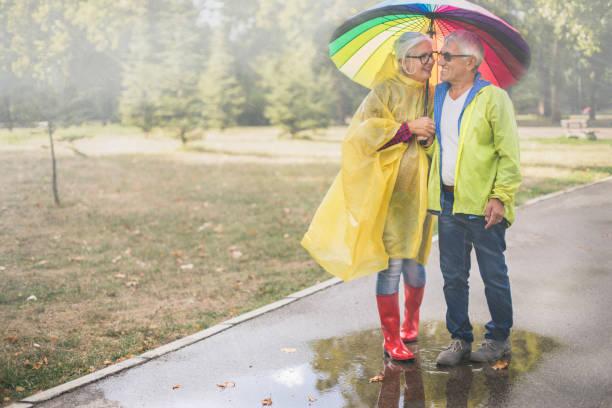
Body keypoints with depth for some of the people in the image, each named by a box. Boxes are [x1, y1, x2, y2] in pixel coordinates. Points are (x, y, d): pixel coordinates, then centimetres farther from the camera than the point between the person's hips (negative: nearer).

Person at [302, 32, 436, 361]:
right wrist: (409, 127, -15)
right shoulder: (386, 91, 0)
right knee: (391, 263, -6)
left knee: (413, 262, 6)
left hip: (418, 190, 4)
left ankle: (411, 321, 32)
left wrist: (430, 136, -2)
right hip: (387, 189, -4)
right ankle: (391, 337, 6)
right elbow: (366, 133, -11)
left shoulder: (432, 94, 15)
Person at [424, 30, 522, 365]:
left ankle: (499, 338, 23)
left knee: (493, 275, 6)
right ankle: (459, 338, 22)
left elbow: (509, 154, -9)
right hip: (447, 200, 6)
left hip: (482, 203, -5)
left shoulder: (493, 98, -7)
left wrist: (500, 197, -15)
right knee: (453, 275, 10)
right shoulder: (438, 96, 12)